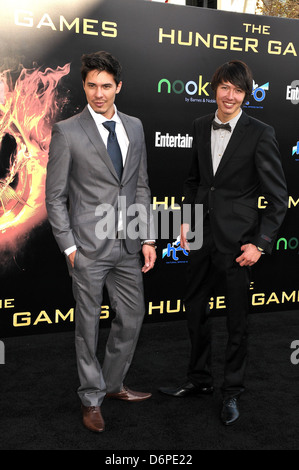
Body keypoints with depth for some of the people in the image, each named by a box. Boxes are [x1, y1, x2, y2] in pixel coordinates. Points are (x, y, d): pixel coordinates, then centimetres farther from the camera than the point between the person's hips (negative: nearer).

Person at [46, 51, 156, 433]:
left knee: (132, 317, 14)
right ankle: (91, 399, 26)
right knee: (88, 324, 7)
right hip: (89, 246, -5)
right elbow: (55, 196, -5)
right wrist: (69, 246, -9)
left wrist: (147, 238, 6)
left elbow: (141, 186, 12)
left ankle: (113, 384, 36)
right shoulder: (67, 131, -6)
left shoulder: (134, 127, 9)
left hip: (128, 245, 5)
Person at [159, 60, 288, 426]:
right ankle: (199, 379, 37)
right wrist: (187, 220, 9)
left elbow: (278, 197, -9)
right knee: (195, 309, 16)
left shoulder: (260, 134, -10)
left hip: (237, 240, -5)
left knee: (237, 320, 8)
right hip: (203, 235, 6)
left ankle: (232, 392, 27)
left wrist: (260, 244, -14)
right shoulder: (201, 126, 6)